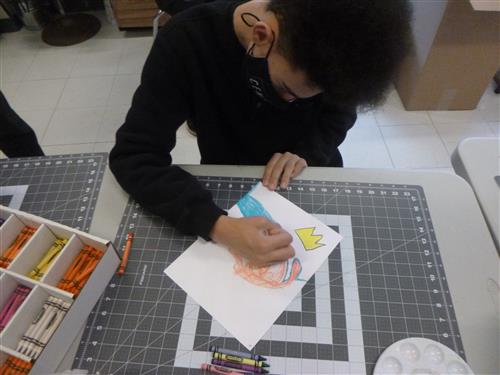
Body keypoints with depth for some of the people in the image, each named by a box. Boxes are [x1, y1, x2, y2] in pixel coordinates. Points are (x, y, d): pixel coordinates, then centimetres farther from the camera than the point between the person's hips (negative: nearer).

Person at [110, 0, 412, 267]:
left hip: (311, 179, 1)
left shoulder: (325, 44, -20)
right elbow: (133, 156, -31)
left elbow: (340, 112, -3)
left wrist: (306, 153, -24)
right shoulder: (186, 42, -28)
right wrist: (218, 225, -45)